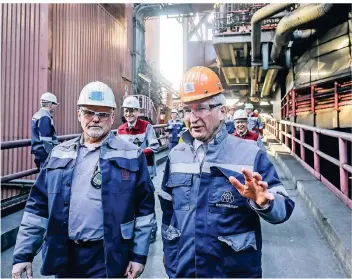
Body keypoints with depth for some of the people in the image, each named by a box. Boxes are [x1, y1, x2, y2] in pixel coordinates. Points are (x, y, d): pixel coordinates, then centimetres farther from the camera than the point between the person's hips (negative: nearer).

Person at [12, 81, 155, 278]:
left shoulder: (132, 156, -6)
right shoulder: (60, 154, 4)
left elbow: (144, 208, -5)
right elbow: (38, 207, 5)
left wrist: (139, 255, -5)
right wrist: (24, 254, 2)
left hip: (109, 256, -3)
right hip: (64, 255, 4)